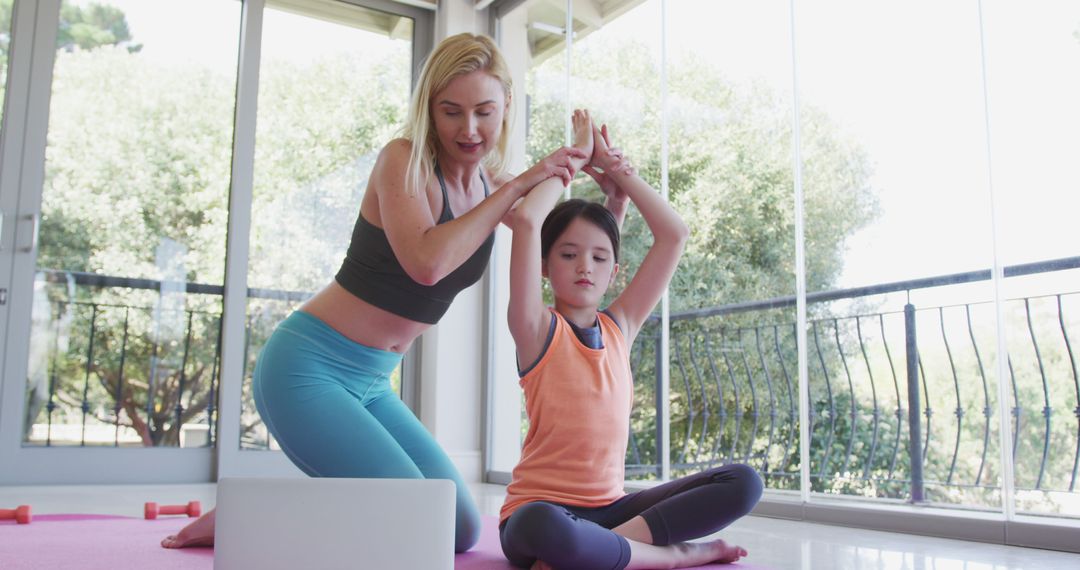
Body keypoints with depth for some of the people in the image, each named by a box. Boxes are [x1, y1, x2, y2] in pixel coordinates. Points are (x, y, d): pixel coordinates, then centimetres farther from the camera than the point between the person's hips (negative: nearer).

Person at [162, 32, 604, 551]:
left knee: (462, 531, 7)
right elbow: (427, 263, -32)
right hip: (308, 367, -8)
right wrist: (517, 187, -24)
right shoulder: (402, 159, -14)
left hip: (371, 386, 8)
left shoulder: (493, 184, 6)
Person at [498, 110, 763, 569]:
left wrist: (615, 168, 9)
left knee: (742, 482, -10)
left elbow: (674, 234, 10)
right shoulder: (538, 330, -5)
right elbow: (525, 219, -18)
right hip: (542, 509, -5)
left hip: (609, 509, 6)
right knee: (542, 529, -41)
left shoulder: (619, 326, 9)